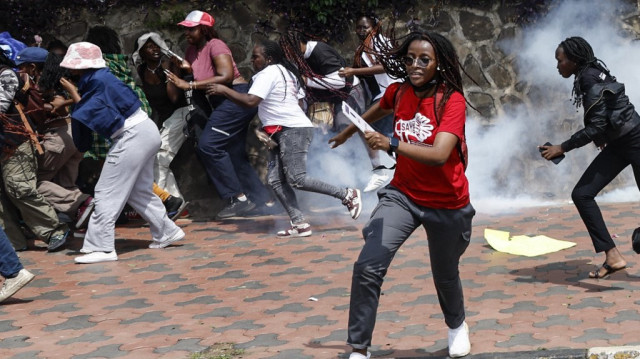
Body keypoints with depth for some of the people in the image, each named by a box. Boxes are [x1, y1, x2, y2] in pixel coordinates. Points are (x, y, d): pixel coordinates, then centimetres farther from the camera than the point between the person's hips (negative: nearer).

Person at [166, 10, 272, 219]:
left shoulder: (215, 46, -13)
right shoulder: (192, 51, 12)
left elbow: (226, 76, -25)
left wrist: (189, 85, -25)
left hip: (237, 97, -10)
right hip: (223, 102, 10)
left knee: (208, 145, -19)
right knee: (234, 155, 13)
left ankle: (238, 198, -16)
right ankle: (263, 200, 22)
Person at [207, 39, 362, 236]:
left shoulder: (268, 74, -9)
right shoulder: (286, 72, 22)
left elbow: (250, 101, -21)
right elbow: (300, 99, 23)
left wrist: (223, 90, -11)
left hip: (292, 130, -11)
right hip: (282, 133, 11)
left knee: (296, 179, -16)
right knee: (275, 180, 1)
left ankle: (347, 194, -8)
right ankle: (299, 223, -6)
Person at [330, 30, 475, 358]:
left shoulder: (452, 100, -20)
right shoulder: (398, 92, -5)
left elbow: (439, 155, -35)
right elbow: (377, 110, 21)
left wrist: (391, 144, -48)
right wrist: (347, 132, 38)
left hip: (446, 205, -3)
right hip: (402, 194, 3)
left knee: (445, 275, 19)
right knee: (367, 268, -17)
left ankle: (457, 326, 52)